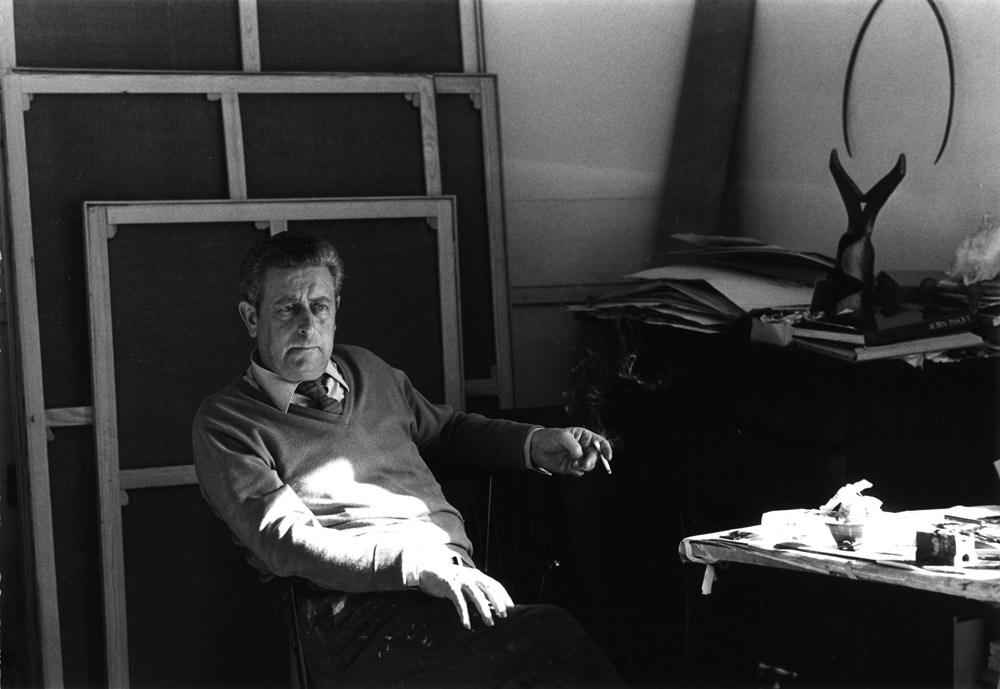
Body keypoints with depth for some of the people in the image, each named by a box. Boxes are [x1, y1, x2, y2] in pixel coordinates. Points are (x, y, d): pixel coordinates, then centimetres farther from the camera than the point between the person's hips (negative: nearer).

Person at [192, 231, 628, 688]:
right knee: (547, 637, -33)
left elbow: (445, 428, 42)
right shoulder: (225, 422, 7)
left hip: (456, 579, 6)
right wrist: (417, 567, -19)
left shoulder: (366, 371, 25)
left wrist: (534, 444, 22)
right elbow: (284, 542, -6)